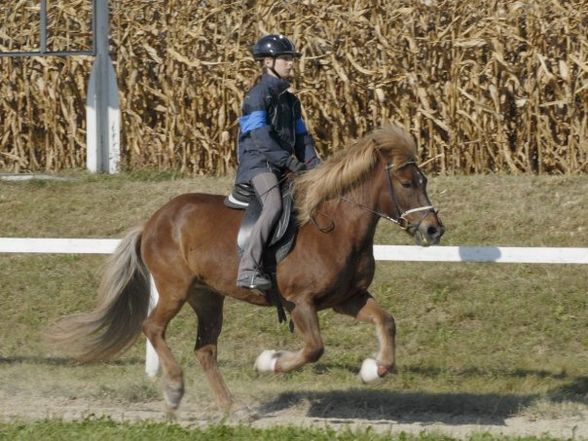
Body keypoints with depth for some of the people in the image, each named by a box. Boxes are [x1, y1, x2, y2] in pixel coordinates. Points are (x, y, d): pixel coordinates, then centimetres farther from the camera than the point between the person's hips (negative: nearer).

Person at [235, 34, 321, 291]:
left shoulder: (289, 99, 20)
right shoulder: (258, 95, -7)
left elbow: (301, 136, 19)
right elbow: (261, 136, -17)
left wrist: (314, 164, 3)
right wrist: (289, 162, -23)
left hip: (284, 166, 9)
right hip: (258, 163, -9)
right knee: (274, 206, -33)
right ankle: (248, 269, -40)